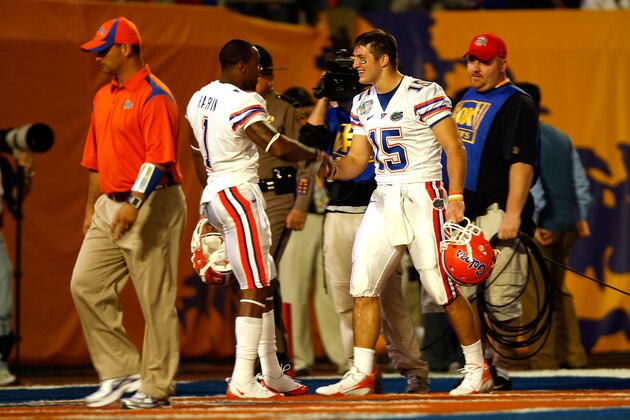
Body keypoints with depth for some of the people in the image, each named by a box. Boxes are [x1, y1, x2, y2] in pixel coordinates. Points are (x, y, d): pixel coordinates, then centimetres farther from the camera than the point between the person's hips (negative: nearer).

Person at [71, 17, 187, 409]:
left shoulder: (154, 97, -11)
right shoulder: (103, 97, 16)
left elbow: (159, 158, -20)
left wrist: (134, 204, -27)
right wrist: (92, 207, 22)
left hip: (152, 205, -9)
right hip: (110, 206, 9)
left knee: (156, 299, -3)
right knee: (86, 284, 1)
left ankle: (157, 387, 2)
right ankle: (122, 371, 8)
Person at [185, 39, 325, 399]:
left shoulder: (199, 99, 13)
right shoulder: (244, 102, -16)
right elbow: (278, 147, -24)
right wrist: (316, 154, -8)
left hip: (213, 195, 10)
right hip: (240, 193, -10)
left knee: (265, 283, 15)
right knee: (255, 287, -8)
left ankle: (272, 374, 19)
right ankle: (243, 380, -12)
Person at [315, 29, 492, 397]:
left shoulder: (424, 94, -10)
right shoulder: (363, 104, 12)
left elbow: (454, 148, -11)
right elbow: (357, 161, 14)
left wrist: (456, 197, -21)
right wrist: (331, 170, -7)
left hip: (422, 197, -7)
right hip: (383, 200, 7)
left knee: (442, 289, -6)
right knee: (362, 285, 1)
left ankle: (478, 370, 7)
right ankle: (362, 374, 7)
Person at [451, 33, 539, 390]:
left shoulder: (517, 104, -7)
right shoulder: (466, 100, 19)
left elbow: (523, 162, -15)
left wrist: (512, 214, -23)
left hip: (496, 213, -8)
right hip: (461, 213, 8)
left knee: (501, 298, -8)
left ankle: (501, 370, 1)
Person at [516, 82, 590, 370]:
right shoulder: (562, 138, 14)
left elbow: (530, 183, -18)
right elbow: (579, 179, 13)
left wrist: (533, 224, -19)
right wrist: (581, 217, 15)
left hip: (540, 227, -8)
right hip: (567, 224, 8)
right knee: (559, 291, 18)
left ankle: (545, 359, -1)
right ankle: (573, 354, 14)